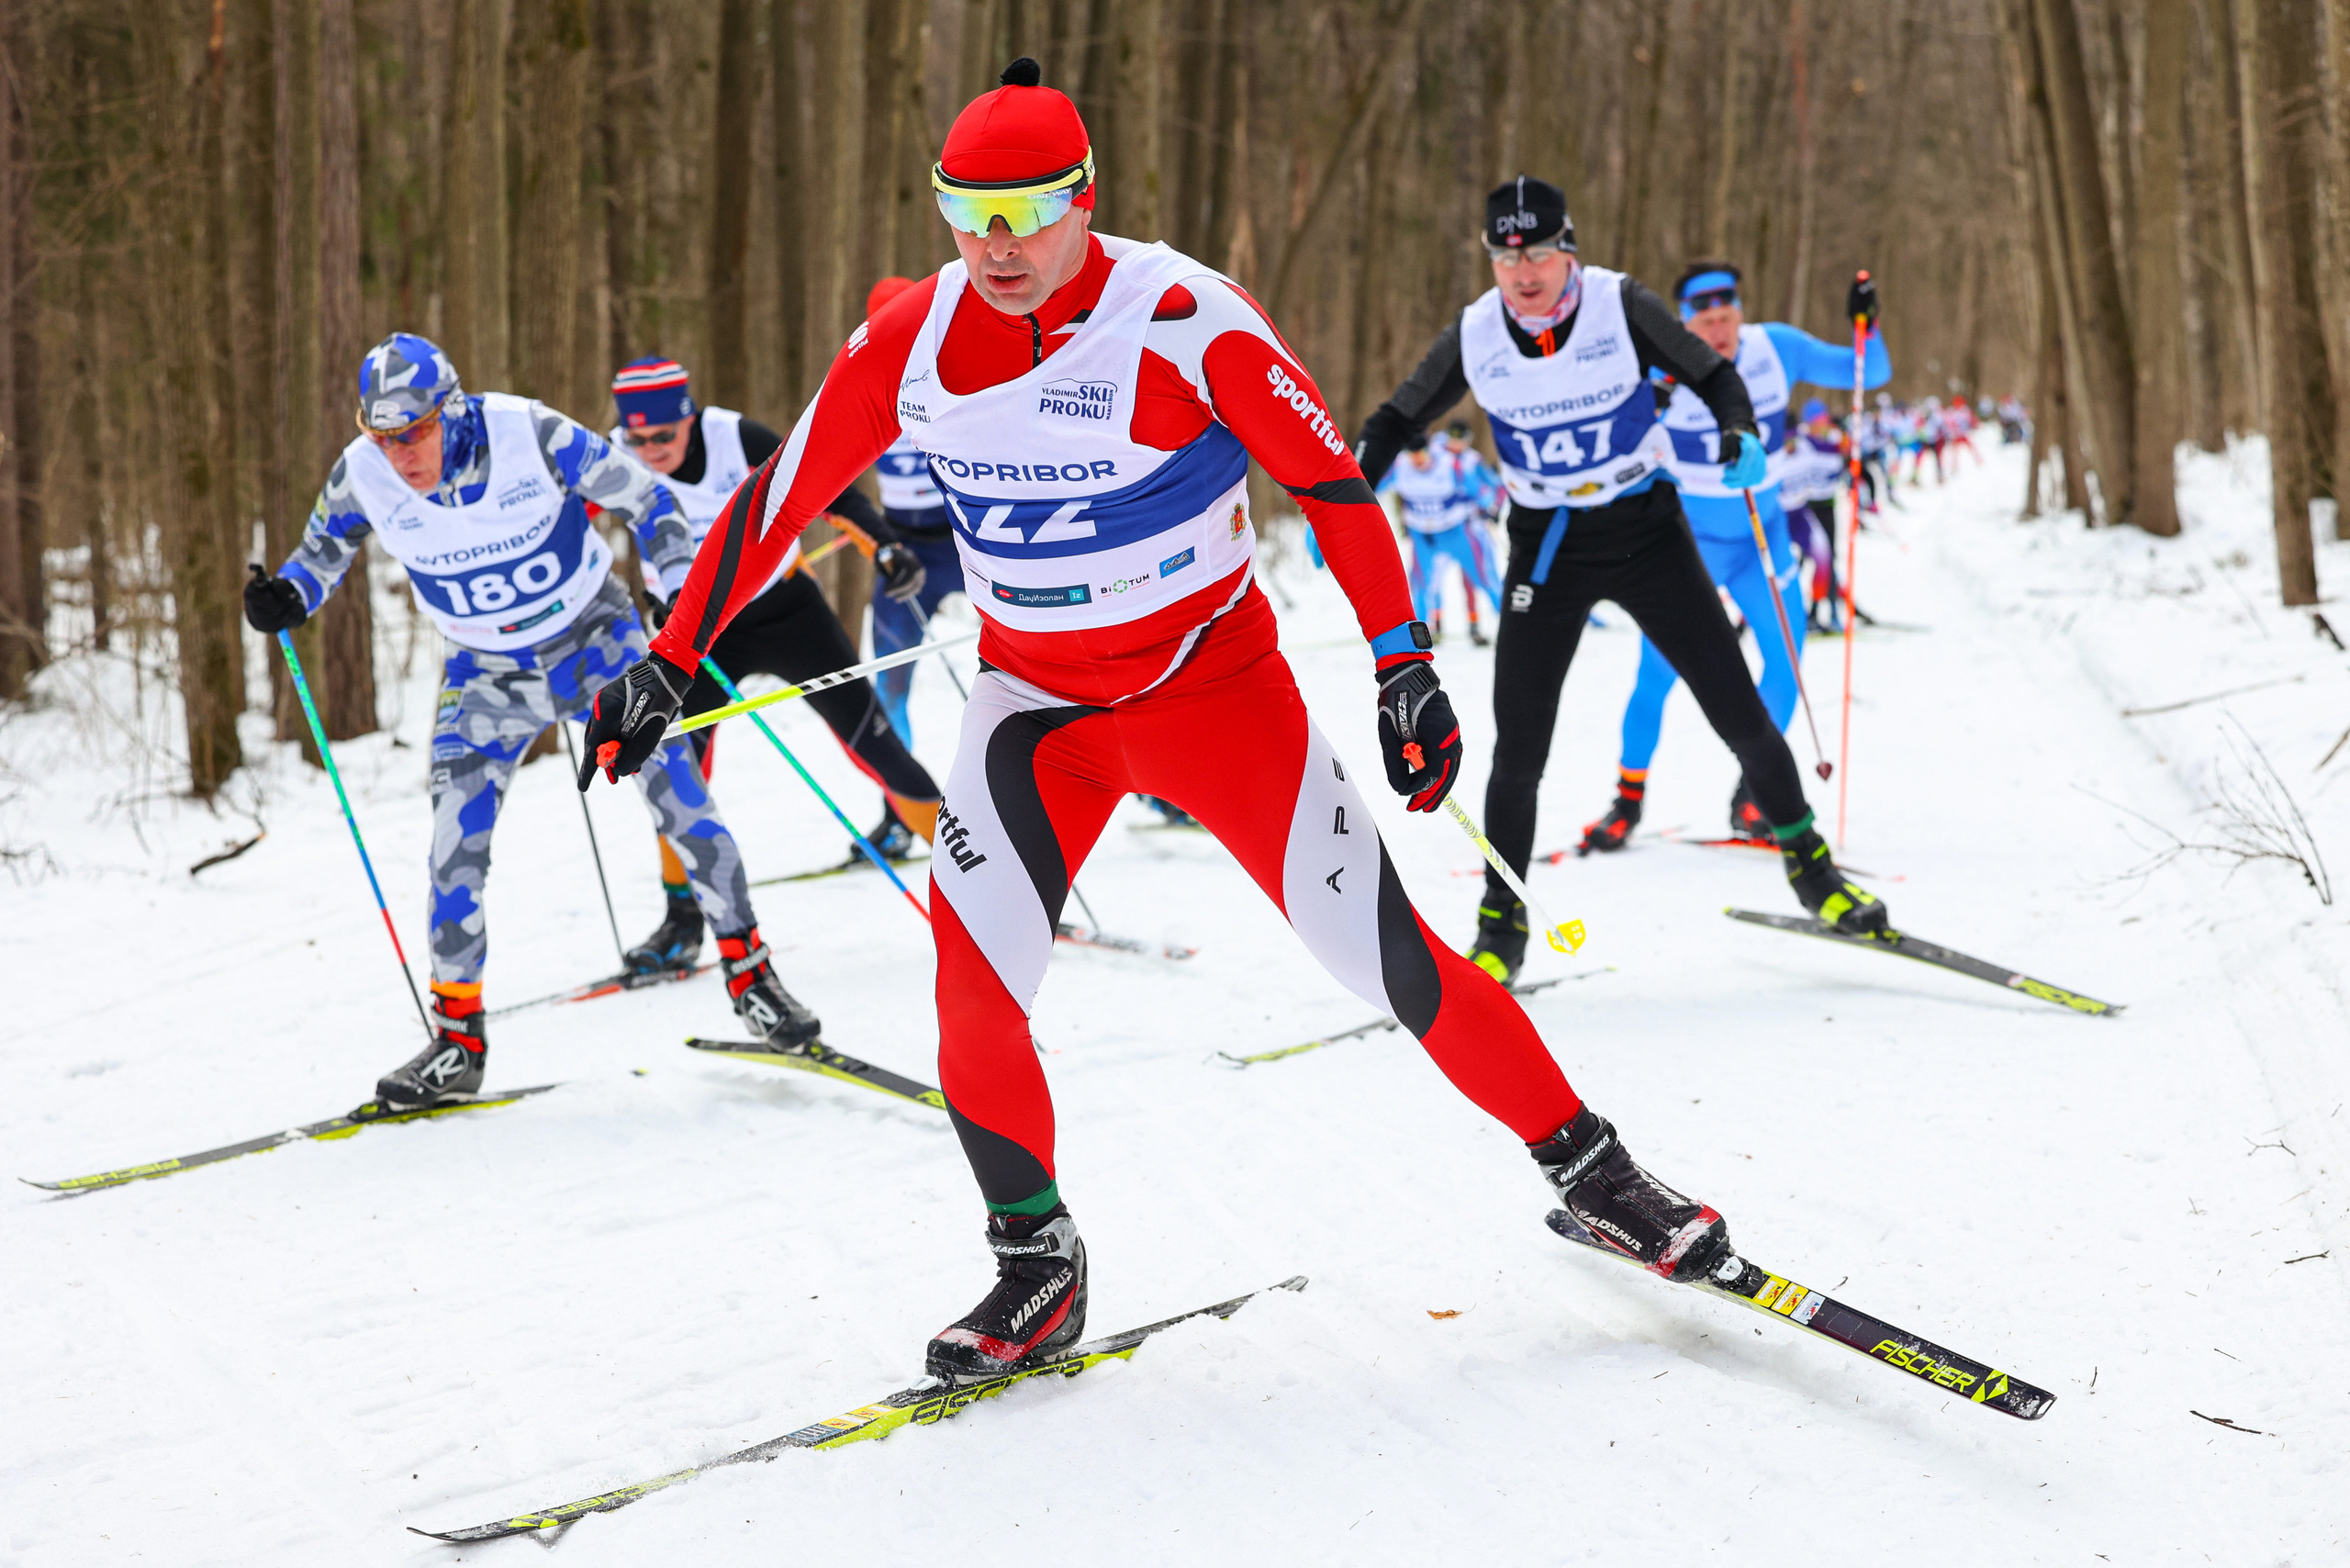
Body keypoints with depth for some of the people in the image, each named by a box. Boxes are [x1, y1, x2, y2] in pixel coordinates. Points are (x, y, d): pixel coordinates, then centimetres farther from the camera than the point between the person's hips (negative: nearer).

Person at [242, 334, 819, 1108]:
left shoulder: (528, 433, -26)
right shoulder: (362, 475, -17)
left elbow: (645, 500, -14)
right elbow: (323, 550, 5)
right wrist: (287, 597, -16)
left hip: (593, 636, -2)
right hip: (487, 674, 2)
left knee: (679, 795, -8)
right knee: (457, 842, -7)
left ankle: (751, 975, 8)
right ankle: (458, 1038, 7)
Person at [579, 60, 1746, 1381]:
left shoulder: (1186, 319, -20)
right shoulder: (912, 343, -9)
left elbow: (1332, 480, -13)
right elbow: (780, 496, 2)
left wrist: (1406, 667, -17)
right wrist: (671, 662, 4)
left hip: (1215, 681, -3)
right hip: (1037, 698, 3)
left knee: (1379, 950, -5)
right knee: (974, 987, -13)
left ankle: (1591, 1171, 14)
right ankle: (1036, 1265, 8)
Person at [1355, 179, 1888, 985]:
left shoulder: (1620, 306, -13)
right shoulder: (1474, 337, -8)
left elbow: (1713, 374, -3)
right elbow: (1396, 419, 4)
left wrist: (1740, 435, -23)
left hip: (1647, 532, -1)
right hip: (1547, 551, 1)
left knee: (1740, 714, -1)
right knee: (1518, 752, -5)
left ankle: (1808, 865, 21)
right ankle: (1501, 928, 11)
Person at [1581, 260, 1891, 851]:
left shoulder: (1777, 348, -10)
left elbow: (1870, 374, -1)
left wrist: (1865, 326, -21)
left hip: (1763, 537, 3)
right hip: (1688, 540, -3)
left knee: (1787, 659, -7)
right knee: (1657, 675, -5)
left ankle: (1751, 798, 10)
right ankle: (1628, 800, 14)